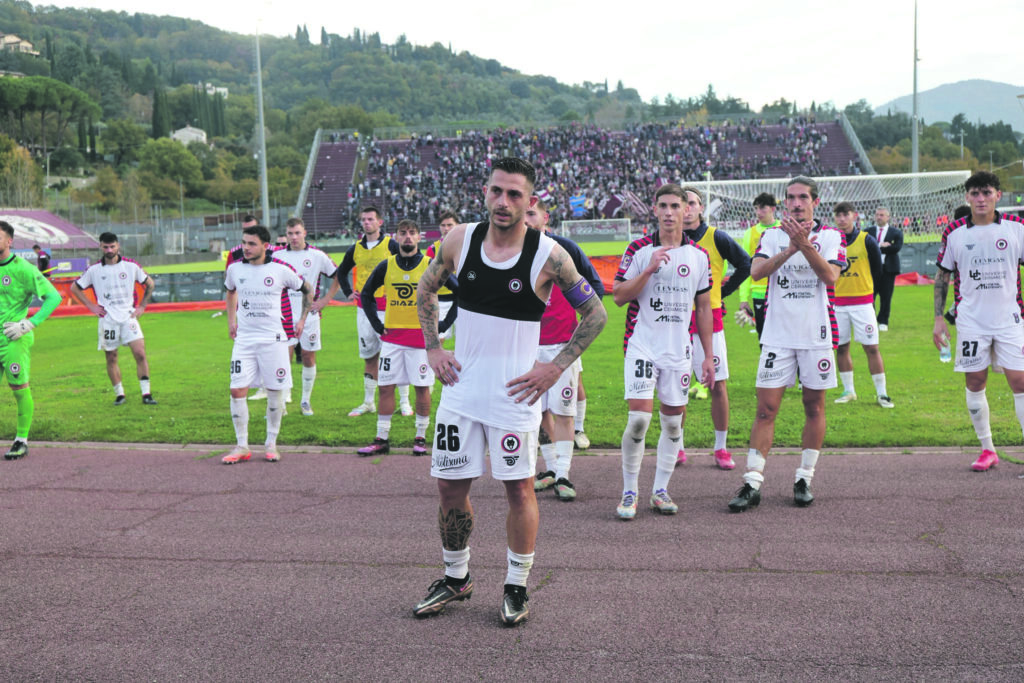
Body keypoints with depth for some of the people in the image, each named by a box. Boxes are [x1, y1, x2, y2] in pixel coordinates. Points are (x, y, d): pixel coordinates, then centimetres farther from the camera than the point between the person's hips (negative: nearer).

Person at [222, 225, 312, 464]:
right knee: (237, 391, -5)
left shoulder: (281, 269, -7)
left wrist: (302, 319, 8)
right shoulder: (235, 268, 1)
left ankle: (271, 444, 18)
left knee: (274, 391, 3)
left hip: (273, 339, -2)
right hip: (244, 339, 2)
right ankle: (242, 446, 7)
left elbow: (307, 290, 9)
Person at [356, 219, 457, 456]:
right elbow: (366, 294, 18)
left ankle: (420, 438, 14)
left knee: (422, 387, 1)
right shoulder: (386, 266, 4)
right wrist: (377, 325, 10)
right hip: (392, 337, 3)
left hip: (422, 336, -2)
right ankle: (381, 439, 11)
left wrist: (443, 325, -3)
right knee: (385, 387, 3)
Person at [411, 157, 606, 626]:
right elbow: (425, 290, 17)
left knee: (519, 487, 4)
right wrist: (433, 348, 8)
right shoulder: (459, 241, 0)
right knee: (450, 486, 9)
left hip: (515, 393, -3)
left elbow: (595, 314, -3)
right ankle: (455, 579, 29)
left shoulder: (548, 256, -11)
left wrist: (555, 368, -7)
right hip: (461, 389, 4)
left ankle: (516, 588, 20)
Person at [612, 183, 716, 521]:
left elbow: (704, 308, 12)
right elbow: (619, 296, -5)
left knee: (673, 421, 6)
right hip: (642, 346, -3)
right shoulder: (638, 249, -1)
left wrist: (709, 356, 10)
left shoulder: (699, 255, 7)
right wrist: (649, 270, -18)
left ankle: (660, 490, 19)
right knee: (638, 419, -11)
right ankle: (629, 492, 4)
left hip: (680, 350, 3)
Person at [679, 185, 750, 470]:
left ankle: (721, 448, 11)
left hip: (709, 319, -1)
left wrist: (723, 290, 3)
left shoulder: (716, 238, 0)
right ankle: (677, 448, 16)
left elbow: (746, 264, 6)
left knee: (718, 384, 0)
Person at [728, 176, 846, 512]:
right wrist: (790, 249, -22)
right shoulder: (772, 235, 6)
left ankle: (804, 478, 19)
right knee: (766, 409, -4)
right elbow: (756, 271, -11)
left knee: (814, 407, 7)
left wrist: (805, 245, -25)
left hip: (817, 335, 0)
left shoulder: (831, 236, 3)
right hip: (777, 335, 0)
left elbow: (830, 276, -14)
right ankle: (752, 483, -1)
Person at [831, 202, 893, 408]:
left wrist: (867, 290, 9)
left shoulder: (866, 240, -2)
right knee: (841, 347, 7)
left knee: (871, 347, -3)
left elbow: (877, 269, 7)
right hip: (837, 303, 2)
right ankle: (848, 391, 19)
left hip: (862, 302, -2)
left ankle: (881, 393, 4)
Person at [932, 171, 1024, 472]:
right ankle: (987, 450, 17)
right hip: (971, 321, 1)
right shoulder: (954, 232, 1)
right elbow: (942, 276, 9)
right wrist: (939, 318, 4)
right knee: (975, 384, 4)